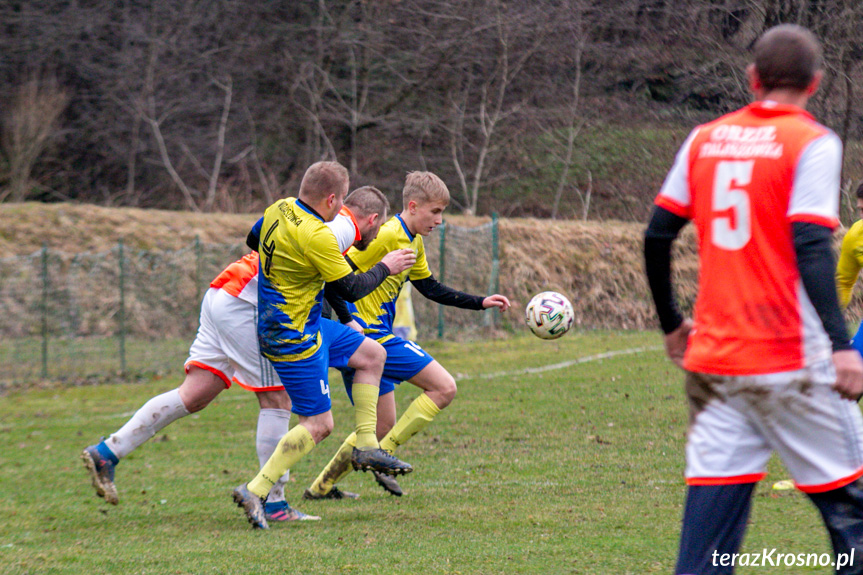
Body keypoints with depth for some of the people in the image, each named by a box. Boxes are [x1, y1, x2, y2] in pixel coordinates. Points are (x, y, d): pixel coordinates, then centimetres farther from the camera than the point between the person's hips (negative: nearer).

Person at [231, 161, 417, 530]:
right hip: (294, 340, -10)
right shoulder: (315, 236, -27)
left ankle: (366, 446, 18)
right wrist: (386, 267, -1)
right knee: (318, 425, -4)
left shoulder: (280, 209, 0)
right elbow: (351, 289, -17)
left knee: (373, 355, 18)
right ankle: (255, 491, -6)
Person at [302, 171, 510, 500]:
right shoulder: (387, 236, -16)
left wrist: (481, 303, 23)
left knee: (383, 428, 15)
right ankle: (383, 455, -7)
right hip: (369, 335, -10)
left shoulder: (413, 242, 16)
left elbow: (430, 288, 27)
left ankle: (321, 487, 16)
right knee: (444, 387, -9)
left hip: (368, 339, 10)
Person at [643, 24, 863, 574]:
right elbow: (810, 249, -16)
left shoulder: (705, 139, 10)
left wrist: (672, 323, 23)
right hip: (792, 361, -5)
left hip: (711, 358, 5)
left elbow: (657, 235, 11)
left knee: (712, 501, 4)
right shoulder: (812, 143, -6)